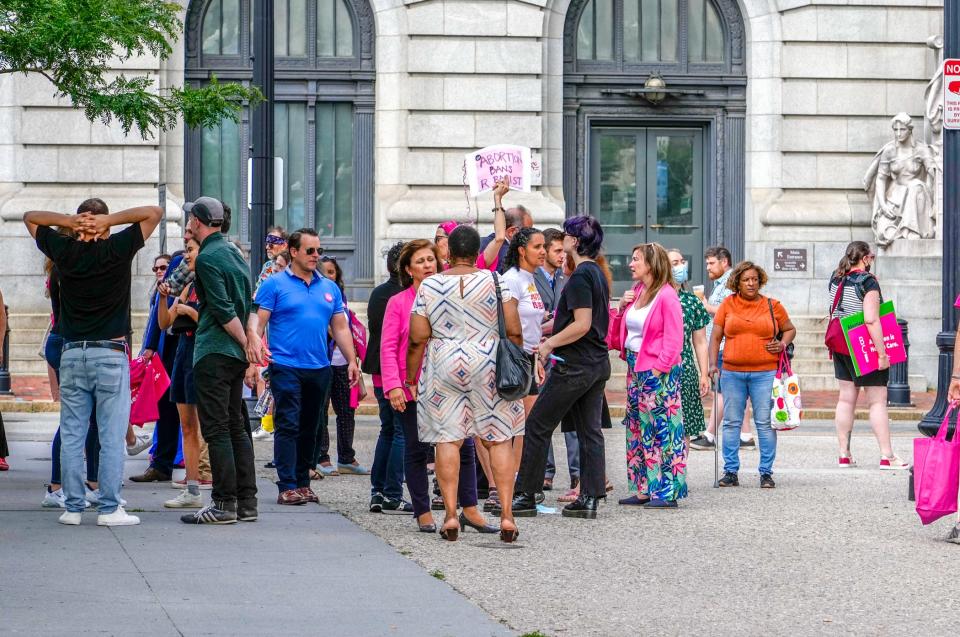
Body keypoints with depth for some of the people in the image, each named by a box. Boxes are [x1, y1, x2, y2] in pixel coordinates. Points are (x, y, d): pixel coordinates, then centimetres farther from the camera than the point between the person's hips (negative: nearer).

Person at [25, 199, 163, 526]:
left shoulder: (64, 251, 3)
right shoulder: (117, 249, -5)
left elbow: (30, 217, 17)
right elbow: (154, 212, 0)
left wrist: (67, 221, 3)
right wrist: (109, 220, -4)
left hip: (72, 355, 3)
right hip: (110, 354, -3)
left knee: (71, 436, 6)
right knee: (112, 437, -1)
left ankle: (72, 507, 6)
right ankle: (110, 509, -3)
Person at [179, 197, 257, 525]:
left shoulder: (207, 258, -12)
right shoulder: (235, 253, 16)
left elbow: (224, 311, -18)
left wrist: (248, 345, -14)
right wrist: (250, 345, 16)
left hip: (214, 353, -9)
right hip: (236, 353, 9)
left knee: (216, 428, -7)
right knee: (237, 426, 11)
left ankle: (225, 504, -8)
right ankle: (246, 502, 12)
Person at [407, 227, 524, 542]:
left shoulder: (429, 286, 0)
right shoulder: (496, 282, 0)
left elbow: (417, 339, 0)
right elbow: (514, 332, -3)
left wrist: (410, 378, 10)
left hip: (444, 368, 0)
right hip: (490, 369, 0)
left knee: (448, 439, 3)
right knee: (499, 439, 6)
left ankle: (450, 514, -2)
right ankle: (506, 514, 1)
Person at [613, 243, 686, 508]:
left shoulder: (666, 296, -12)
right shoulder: (636, 292, 13)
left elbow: (673, 339, -14)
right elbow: (623, 330, 21)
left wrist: (659, 368, -18)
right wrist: (622, 308, 4)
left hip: (657, 370, -9)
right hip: (635, 367, 9)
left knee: (660, 427, -7)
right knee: (637, 428, 10)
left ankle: (668, 491, -5)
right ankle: (644, 489, 16)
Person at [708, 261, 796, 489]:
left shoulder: (772, 306, 7)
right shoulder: (728, 304, 8)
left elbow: (790, 329, 20)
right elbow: (715, 337, 8)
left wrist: (782, 344, 0)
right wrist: (713, 364, -3)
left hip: (764, 373, -1)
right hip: (732, 373, 1)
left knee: (765, 423, -2)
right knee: (731, 423, 3)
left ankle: (766, 473, 4)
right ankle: (730, 472, 9)